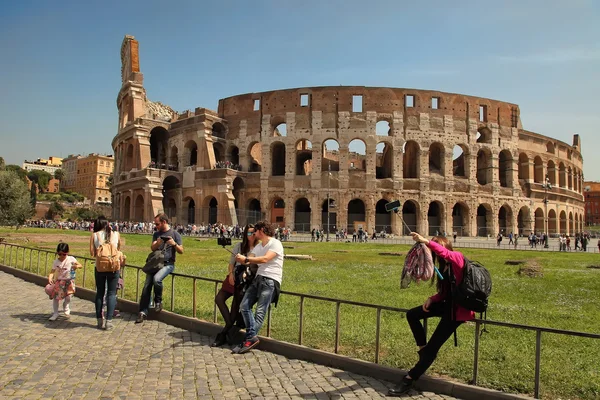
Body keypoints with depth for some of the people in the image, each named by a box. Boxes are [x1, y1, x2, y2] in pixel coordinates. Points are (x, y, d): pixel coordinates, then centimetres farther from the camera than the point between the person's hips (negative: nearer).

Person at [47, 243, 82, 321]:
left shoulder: (71, 259, -8)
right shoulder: (56, 262, -5)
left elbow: (80, 265, -3)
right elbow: (52, 272, -12)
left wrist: (77, 266, -26)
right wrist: (50, 278, -31)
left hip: (69, 281, -1)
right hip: (58, 281, 2)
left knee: (68, 296, -5)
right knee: (55, 297, 1)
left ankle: (66, 310, 25)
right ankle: (55, 313, 16)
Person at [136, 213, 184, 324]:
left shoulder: (175, 234, 2)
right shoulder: (156, 234, 14)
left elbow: (181, 251, 1)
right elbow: (152, 248, 1)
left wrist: (174, 244, -18)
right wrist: (157, 243, -21)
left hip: (168, 264, -4)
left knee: (156, 279, -30)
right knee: (147, 285, -8)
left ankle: (158, 301, -6)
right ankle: (143, 312, -4)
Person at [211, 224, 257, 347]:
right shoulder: (239, 246, 5)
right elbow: (231, 262, 8)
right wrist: (231, 274, -5)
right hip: (234, 278, 5)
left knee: (236, 306, -8)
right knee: (219, 299, -6)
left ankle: (223, 334, 5)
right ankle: (230, 326, 0)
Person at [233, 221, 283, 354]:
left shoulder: (275, 243, -4)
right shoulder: (258, 246, 23)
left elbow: (265, 259, -18)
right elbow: (251, 261, 13)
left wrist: (246, 259, -15)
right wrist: (241, 260, -9)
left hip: (270, 280, -8)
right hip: (258, 278, 8)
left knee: (260, 311, -12)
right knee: (244, 306, -5)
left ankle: (249, 340, -12)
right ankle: (253, 336, -6)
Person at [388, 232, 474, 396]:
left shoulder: (458, 258, -12)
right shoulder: (444, 266, 13)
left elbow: (445, 253, -37)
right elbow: (444, 292, 12)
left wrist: (425, 241, -48)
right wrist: (431, 299, -6)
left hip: (459, 308, -9)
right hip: (448, 303, 9)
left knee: (433, 347, -7)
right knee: (411, 315, 5)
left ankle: (409, 380, 0)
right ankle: (423, 349, 13)